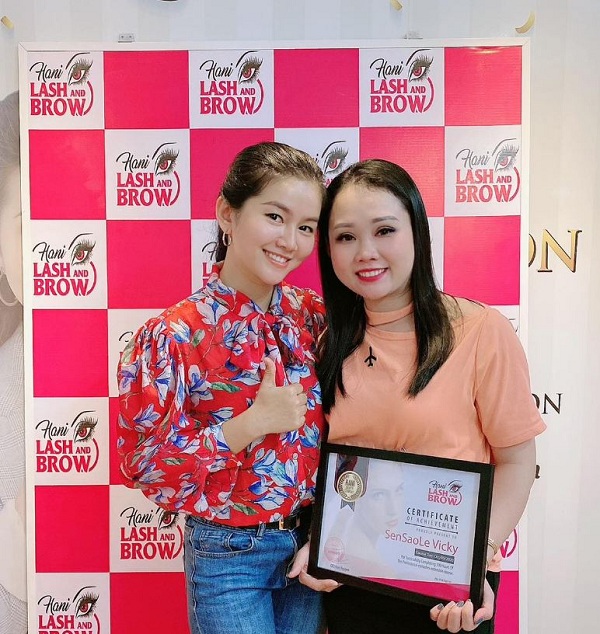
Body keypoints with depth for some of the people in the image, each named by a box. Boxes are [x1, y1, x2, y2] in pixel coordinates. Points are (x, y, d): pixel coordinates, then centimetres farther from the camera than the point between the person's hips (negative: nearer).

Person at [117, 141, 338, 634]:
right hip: (229, 556, -4)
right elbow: (144, 464, -16)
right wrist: (251, 424, -24)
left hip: (310, 543, 5)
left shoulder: (313, 314, -5)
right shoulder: (176, 334, -18)